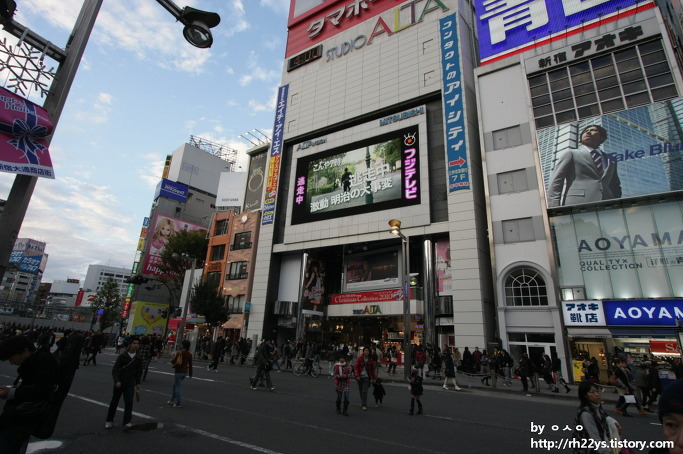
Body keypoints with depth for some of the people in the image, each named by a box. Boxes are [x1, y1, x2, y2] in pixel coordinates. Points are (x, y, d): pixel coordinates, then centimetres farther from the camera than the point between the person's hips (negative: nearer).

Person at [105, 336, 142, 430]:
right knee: (114, 402, 12)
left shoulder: (138, 358, 1)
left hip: (130, 383, 1)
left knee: (129, 402, -9)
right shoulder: (122, 356, -9)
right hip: (119, 382, -1)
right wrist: (117, 381, -20)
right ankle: (109, 421, 31)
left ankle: (127, 423, -8)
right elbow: (115, 369, -10)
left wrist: (137, 383, 7)